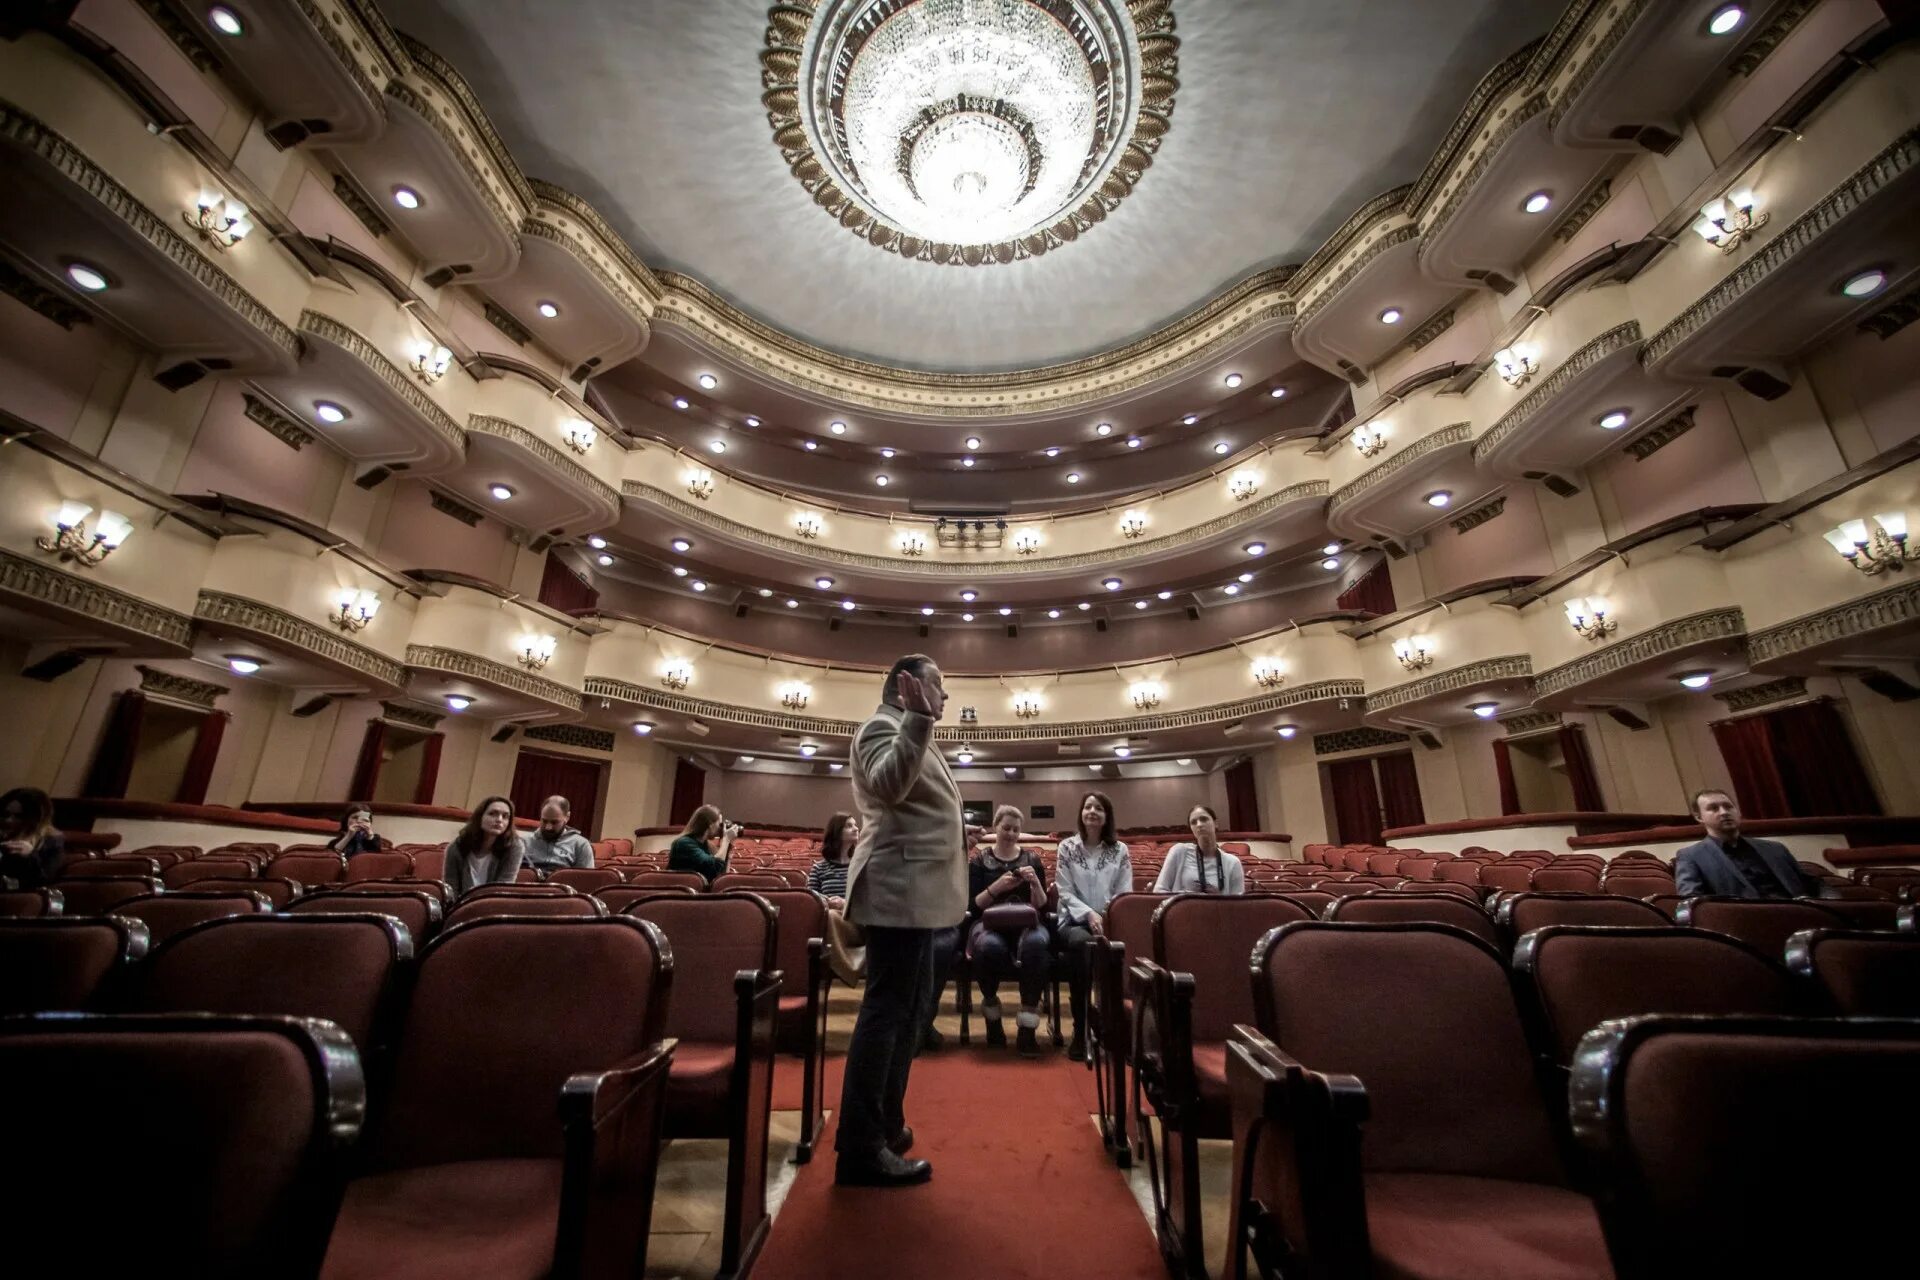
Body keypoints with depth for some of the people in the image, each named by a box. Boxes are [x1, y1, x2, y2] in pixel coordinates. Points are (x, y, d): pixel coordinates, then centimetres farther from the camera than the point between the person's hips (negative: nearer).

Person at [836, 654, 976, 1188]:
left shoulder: (908, 733, 20)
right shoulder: (882, 727, -11)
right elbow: (889, 783, -30)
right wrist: (919, 719, -35)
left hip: (915, 890, 11)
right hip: (898, 889, -11)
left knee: (911, 1006, 17)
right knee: (887, 1009, -5)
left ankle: (884, 1125, 30)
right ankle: (860, 1147, 6)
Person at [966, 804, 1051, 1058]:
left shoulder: (1032, 859, 13)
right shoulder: (979, 860, 10)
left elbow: (1042, 905, 9)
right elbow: (973, 905, 1)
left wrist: (1035, 882, -11)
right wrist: (997, 886, -15)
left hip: (1026, 923, 1)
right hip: (989, 923, -1)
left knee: (1035, 943, -38)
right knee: (990, 946, -39)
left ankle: (1028, 1028, -27)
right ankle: (992, 1017, -8)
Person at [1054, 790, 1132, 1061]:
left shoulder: (1120, 850, 9)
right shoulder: (1067, 847, 5)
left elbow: (1125, 893, 4)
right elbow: (1065, 892, -1)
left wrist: (1110, 917, -15)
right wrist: (1089, 914, -16)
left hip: (1111, 920, 1)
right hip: (1075, 919, -1)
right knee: (1081, 942, -38)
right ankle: (1081, 1030, -28)